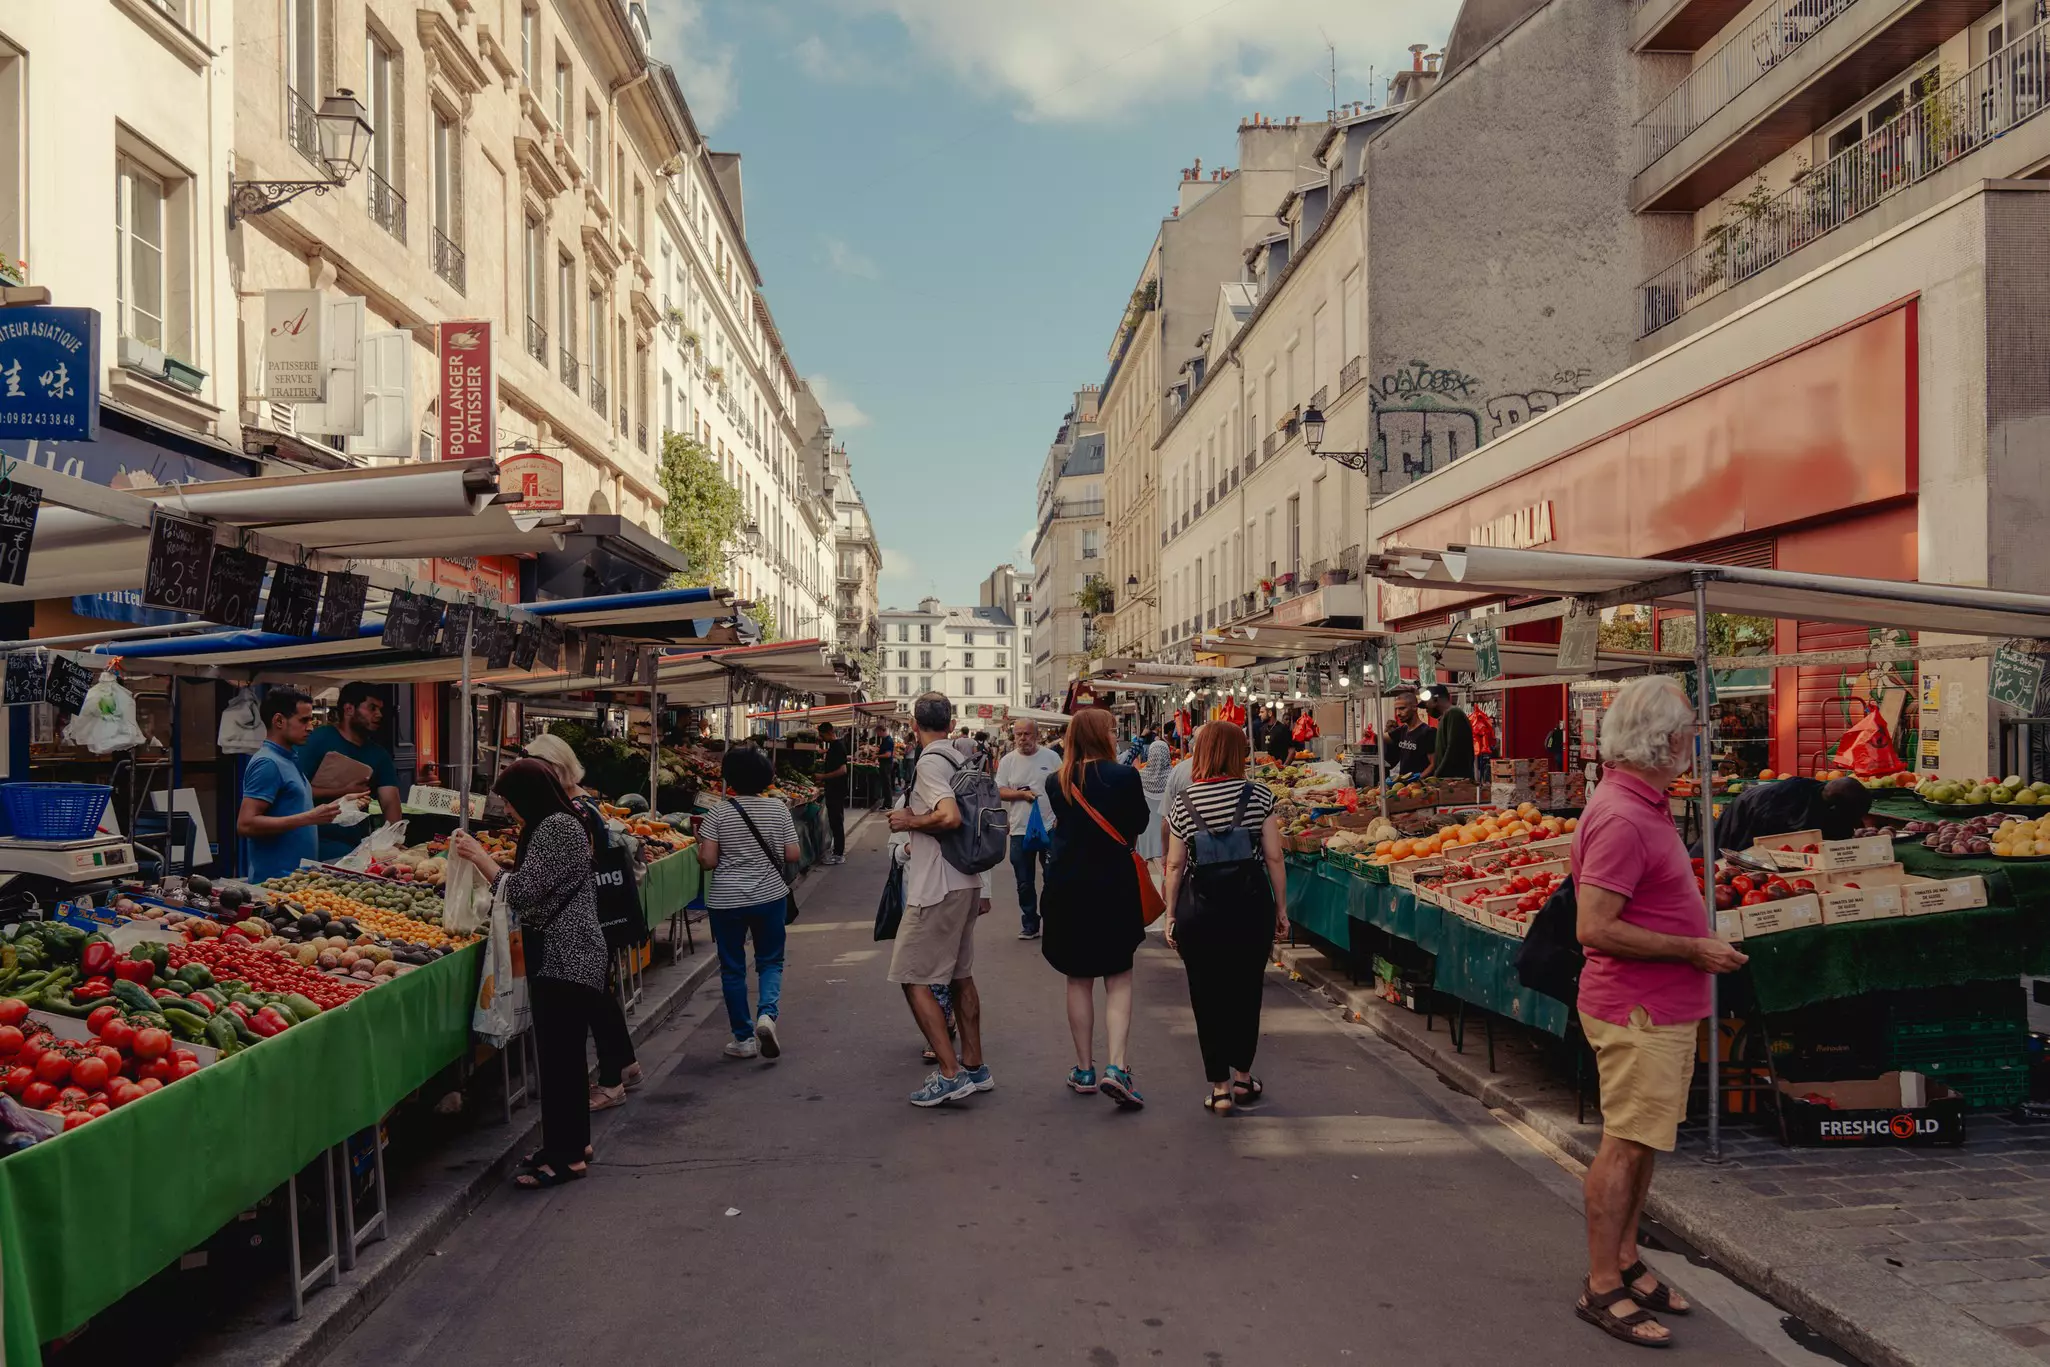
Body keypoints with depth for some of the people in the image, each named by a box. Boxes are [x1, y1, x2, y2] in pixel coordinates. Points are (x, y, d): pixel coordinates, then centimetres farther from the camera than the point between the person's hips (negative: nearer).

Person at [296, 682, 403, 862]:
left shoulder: (379, 754, 10)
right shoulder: (318, 739, -6)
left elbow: (390, 802, 1)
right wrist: (343, 791, -16)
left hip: (360, 845, 5)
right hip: (323, 843, -5)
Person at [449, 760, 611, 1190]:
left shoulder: (556, 827, -16)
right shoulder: (560, 824, 17)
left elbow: (523, 891, -19)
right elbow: (536, 888, 20)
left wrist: (479, 856, -9)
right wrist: (480, 858, 16)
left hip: (564, 960, -11)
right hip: (563, 957, 11)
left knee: (559, 1056, -5)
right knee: (563, 1054, 16)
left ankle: (566, 1155, 2)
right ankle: (572, 1143, 26)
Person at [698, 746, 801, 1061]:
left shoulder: (718, 814, -8)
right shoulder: (778, 809, -3)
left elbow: (707, 860, -11)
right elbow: (792, 855, -3)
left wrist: (700, 840, 8)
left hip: (726, 901, -1)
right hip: (770, 896, 1)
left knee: (733, 968, 11)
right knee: (771, 961, 16)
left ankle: (744, 1039, 16)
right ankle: (767, 1013, -11)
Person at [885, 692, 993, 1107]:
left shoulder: (929, 763, -15)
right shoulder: (960, 760, 12)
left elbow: (950, 817, -29)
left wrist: (909, 821, -12)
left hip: (937, 888, -9)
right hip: (966, 883, 9)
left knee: (912, 978, -3)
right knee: (960, 976, 18)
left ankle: (950, 1074, -5)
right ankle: (974, 1067, 25)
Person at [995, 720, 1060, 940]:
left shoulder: (1051, 757, 1)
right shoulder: (1007, 761, 3)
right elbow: (999, 791, 1)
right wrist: (1022, 794, -14)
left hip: (1050, 828, -1)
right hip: (1020, 830, 2)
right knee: (1024, 883, 8)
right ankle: (1030, 925, 18)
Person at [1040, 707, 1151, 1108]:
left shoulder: (1058, 784, -1)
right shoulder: (1124, 776, -10)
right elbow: (1139, 825, 2)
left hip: (1067, 890, 3)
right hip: (1114, 888, -3)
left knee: (1078, 980, 13)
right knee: (1119, 980, 5)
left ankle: (1085, 1069, 18)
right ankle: (1115, 1067, -10)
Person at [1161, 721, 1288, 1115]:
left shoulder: (1182, 805, -1)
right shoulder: (1259, 797, -3)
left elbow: (1175, 866, -2)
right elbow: (1274, 857, -4)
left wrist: (1170, 915, 6)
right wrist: (1281, 907, 6)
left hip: (1199, 909, 0)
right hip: (1250, 904, 0)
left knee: (1207, 997, 8)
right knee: (1246, 992, 15)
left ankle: (1220, 1088, 11)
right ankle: (1242, 1079, 26)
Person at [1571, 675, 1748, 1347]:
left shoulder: (1643, 803, 11)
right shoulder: (1620, 817, -23)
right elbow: (1595, 929, -26)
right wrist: (1693, 950, -19)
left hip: (1664, 1010, 10)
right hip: (1638, 1014, -10)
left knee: (1641, 1144, 17)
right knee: (1626, 1146, -2)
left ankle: (1625, 1262, 29)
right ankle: (1602, 1289, 8)